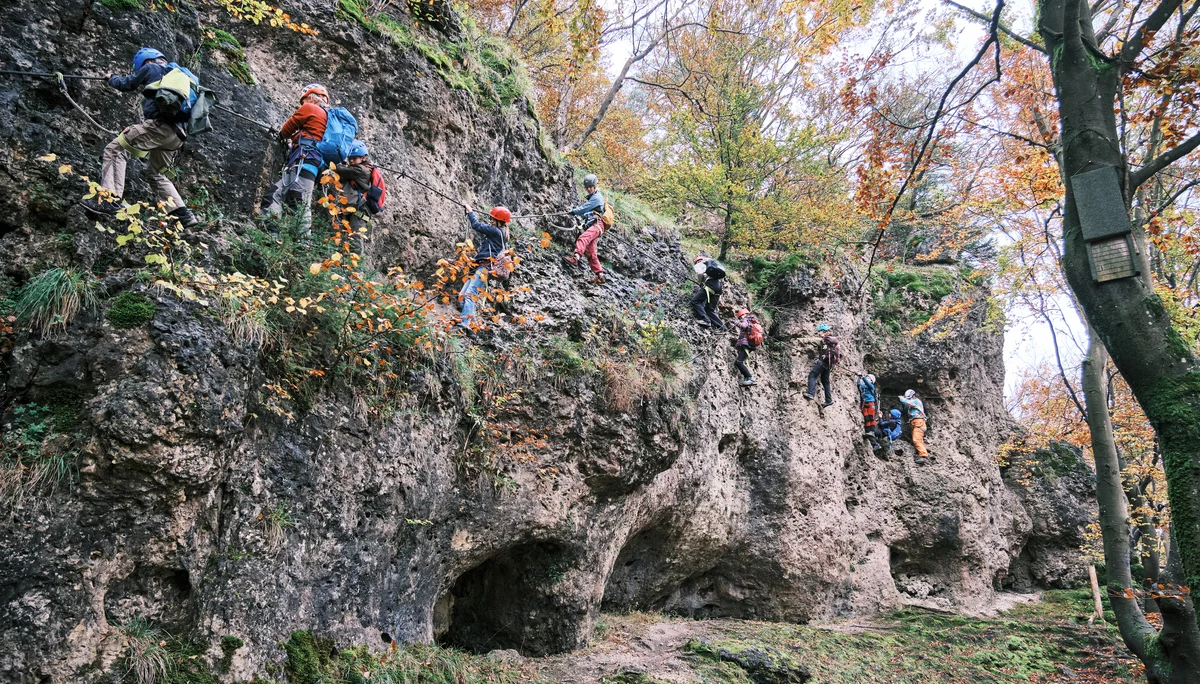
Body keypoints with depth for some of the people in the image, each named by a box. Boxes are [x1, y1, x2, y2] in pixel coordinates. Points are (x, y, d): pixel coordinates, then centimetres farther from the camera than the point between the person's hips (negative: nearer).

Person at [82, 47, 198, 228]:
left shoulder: (151, 68, 13)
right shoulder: (181, 75, 32)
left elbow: (126, 84, 21)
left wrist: (111, 78, 42)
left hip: (159, 124, -7)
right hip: (177, 134, 7)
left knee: (116, 149, -5)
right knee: (157, 175, 20)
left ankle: (110, 199, -21)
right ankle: (183, 215, 9)